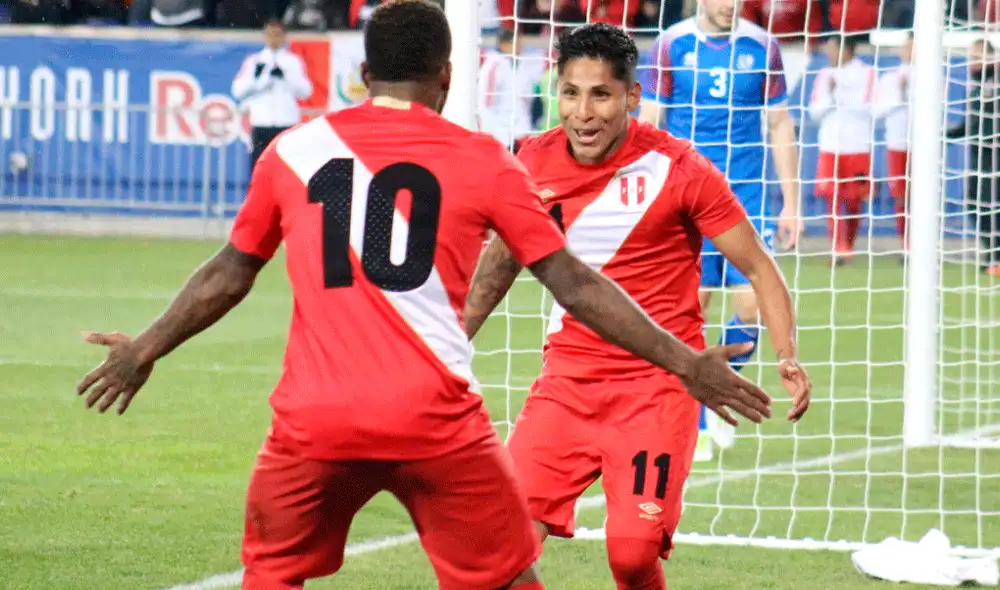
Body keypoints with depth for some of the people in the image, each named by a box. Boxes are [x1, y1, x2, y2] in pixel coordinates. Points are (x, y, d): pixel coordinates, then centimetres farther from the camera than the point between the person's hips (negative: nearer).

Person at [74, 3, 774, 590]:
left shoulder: (294, 150, 9)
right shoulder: (483, 160, 4)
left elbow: (227, 277, 19)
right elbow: (574, 284, 3)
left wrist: (145, 350, 35)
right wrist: (685, 361, 10)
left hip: (313, 423, 1)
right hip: (434, 421, -1)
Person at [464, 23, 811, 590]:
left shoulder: (675, 168, -11)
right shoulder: (534, 163, 0)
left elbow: (760, 268, -5)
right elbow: (502, 259, 20)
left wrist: (788, 359, -18)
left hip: (658, 383, -4)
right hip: (568, 374, 4)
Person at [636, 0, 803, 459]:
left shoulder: (761, 47, 3)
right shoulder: (671, 46, -1)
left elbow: (780, 125, 9)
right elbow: (647, 125, 2)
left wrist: (790, 204, 6)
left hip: (747, 197, 1)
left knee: (754, 304, -8)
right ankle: (695, 428, 9)